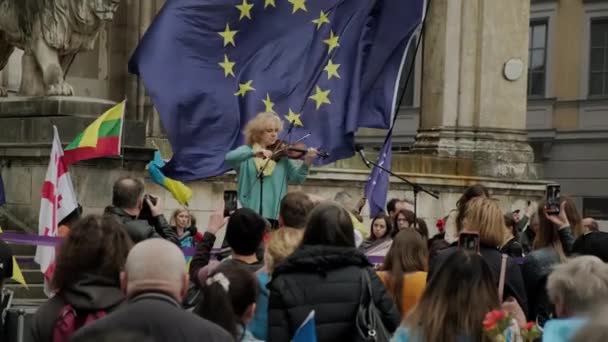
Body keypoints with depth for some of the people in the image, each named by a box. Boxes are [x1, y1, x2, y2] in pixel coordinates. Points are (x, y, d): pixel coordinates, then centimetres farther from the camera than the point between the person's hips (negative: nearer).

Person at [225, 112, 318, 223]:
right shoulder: (246, 151, 5)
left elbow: (297, 178, -2)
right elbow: (229, 157, -15)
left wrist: (306, 163, -21)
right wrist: (254, 153, -28)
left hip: (276, 214, 1)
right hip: (250, 212, -1)